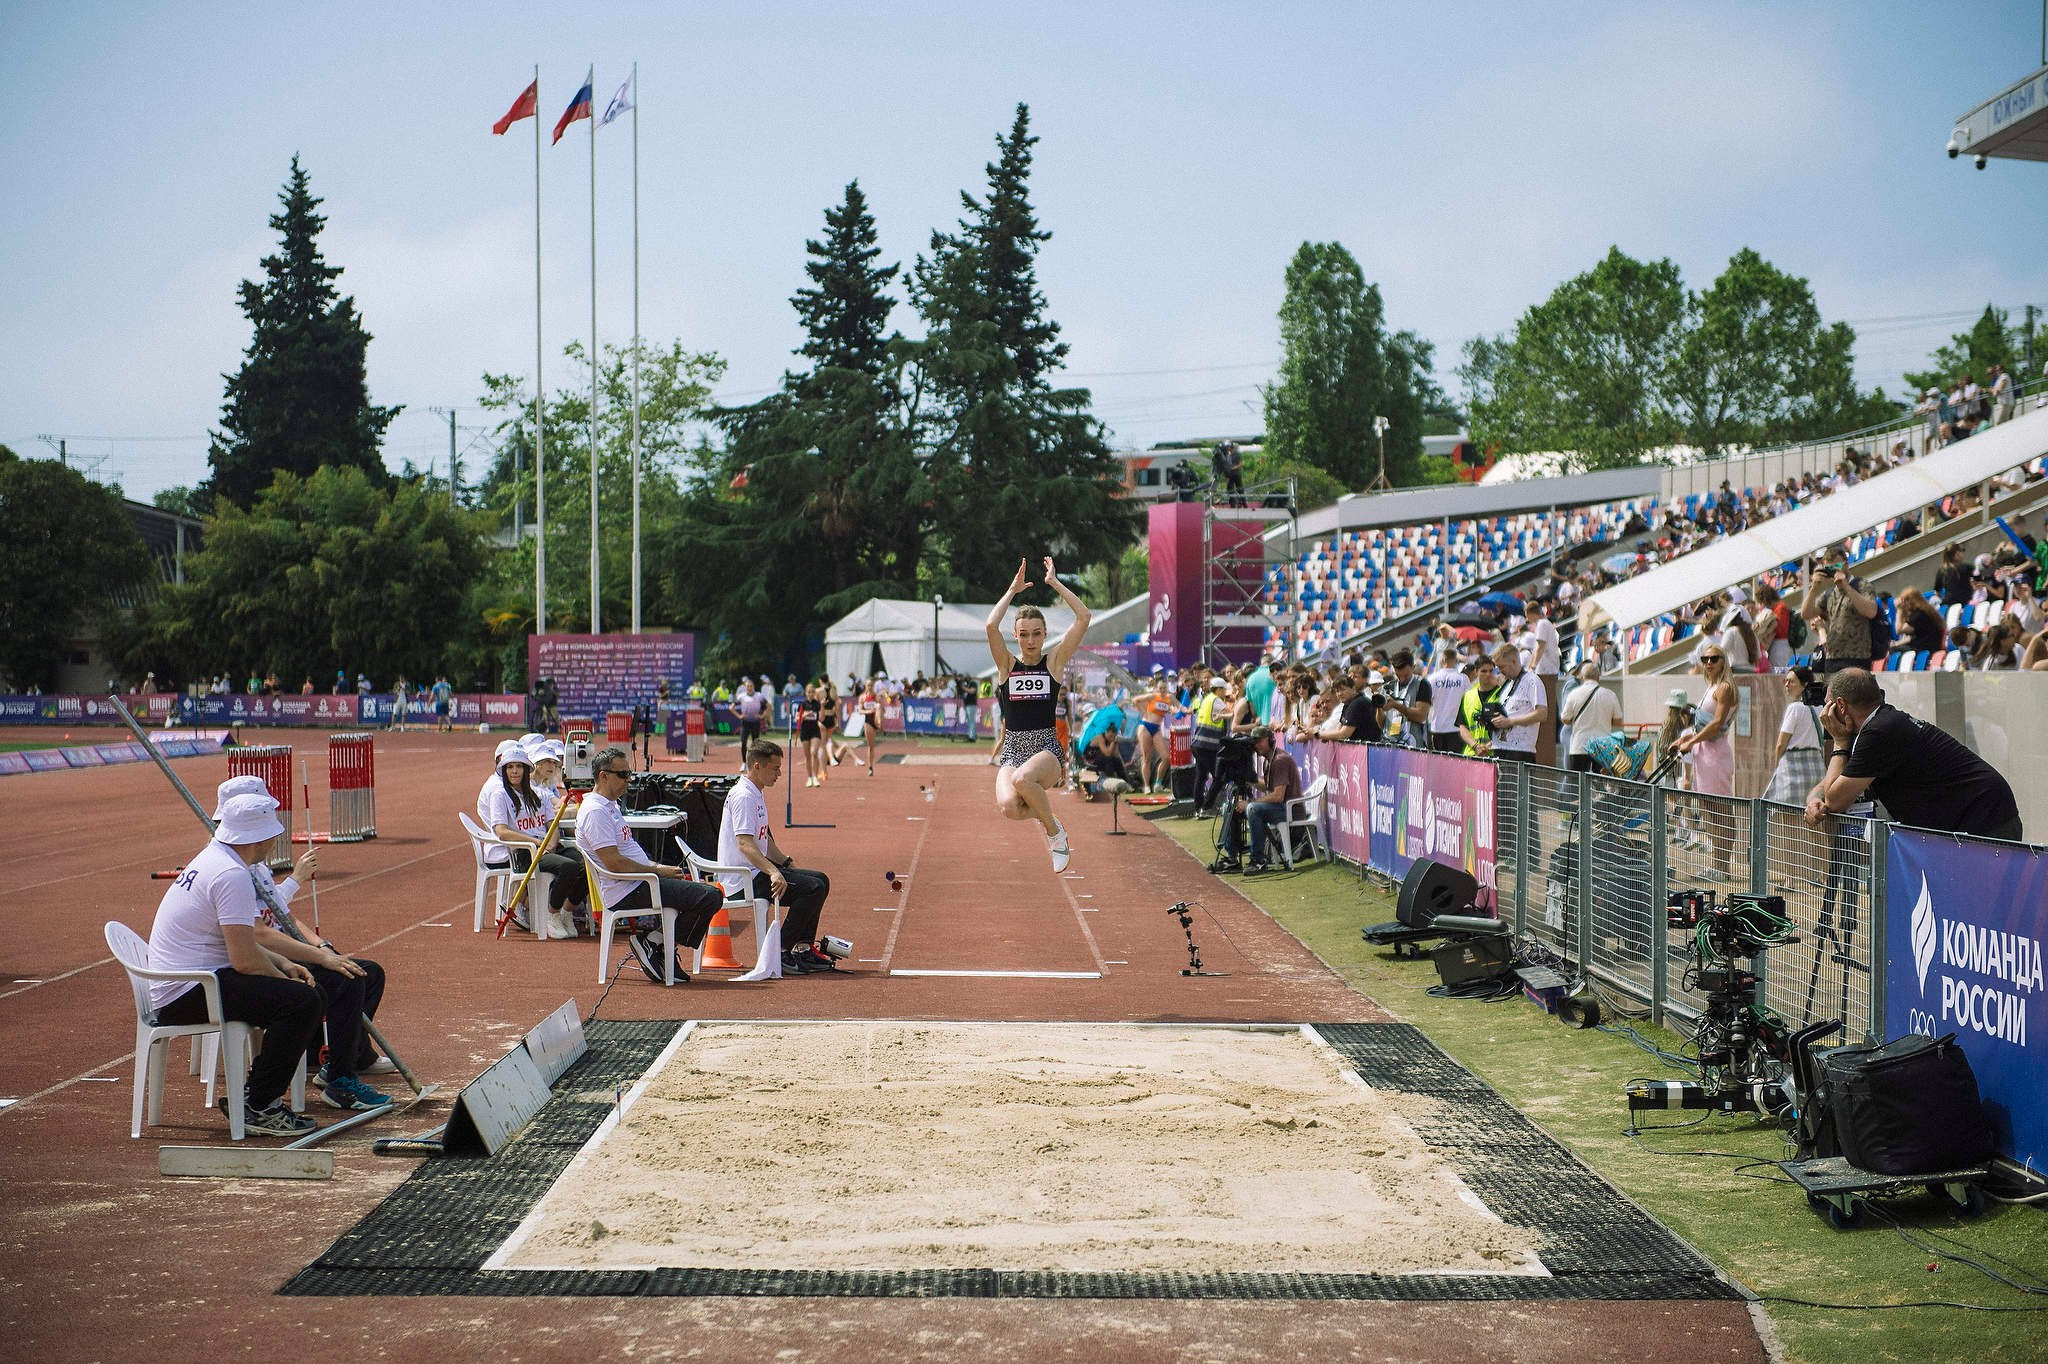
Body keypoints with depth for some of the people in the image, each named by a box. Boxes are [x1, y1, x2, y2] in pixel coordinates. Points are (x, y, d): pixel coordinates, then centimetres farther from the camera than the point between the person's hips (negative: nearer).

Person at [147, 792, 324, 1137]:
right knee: (301, 1000, -21)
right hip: (188, 996, -11)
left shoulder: (210, 858, 15)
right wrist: (283, 978, -4)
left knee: (299, 989, 16)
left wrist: (283, 964, 11)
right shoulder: (232, 875, -18)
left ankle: (255, 1093, 16)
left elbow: (237, 941, 24)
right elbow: (245, 960, -22)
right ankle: (258, 1107, -14)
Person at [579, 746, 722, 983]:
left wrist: (660, 866, 9)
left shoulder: (611, 806, 19)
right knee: (711, 896, -19)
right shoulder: (595, 811, -15)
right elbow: (614, 862, -22)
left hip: (642, 883, 11)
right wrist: (658, 870, -14)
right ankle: (654, 941, -9)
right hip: (627, 892, -11)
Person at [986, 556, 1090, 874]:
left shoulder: (1054, 661, 5)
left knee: (1022, 779, -37)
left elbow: (1084, 617, -4)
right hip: (1013, 750, 2)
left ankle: (1055, 831, -9)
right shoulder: (1007, 664, 7)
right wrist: (1013, 590, -5)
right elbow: (991, 626, -11)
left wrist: (1054, 583, -1)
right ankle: (1041, 810, 9)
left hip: (1047, 750, -2)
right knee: (1008, 807, -29)